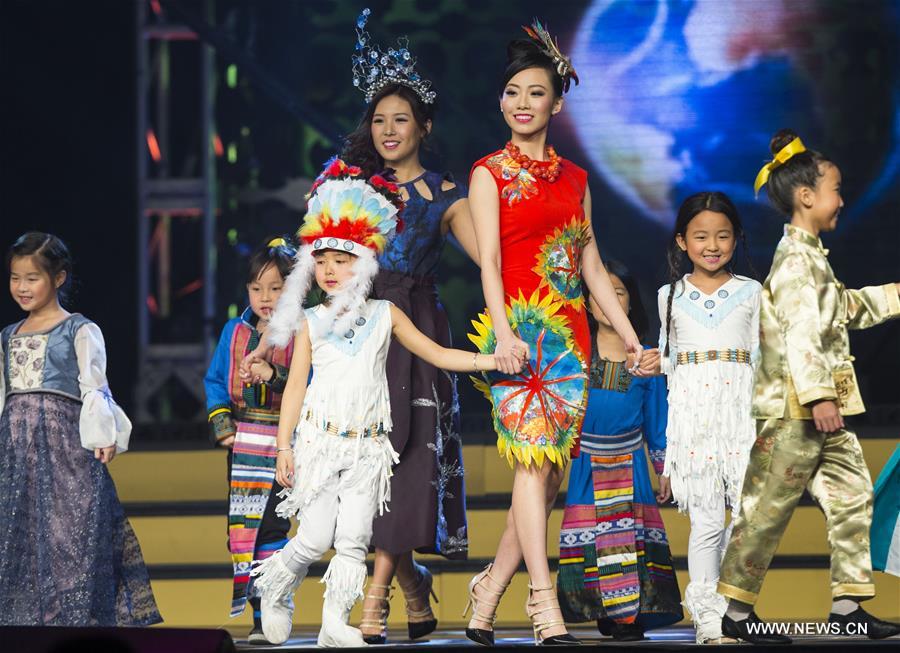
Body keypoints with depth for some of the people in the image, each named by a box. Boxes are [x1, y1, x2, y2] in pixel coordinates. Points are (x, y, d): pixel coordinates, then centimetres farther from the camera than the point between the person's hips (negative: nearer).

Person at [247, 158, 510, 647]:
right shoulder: (310, 323, 4)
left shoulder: (385, 316, 7)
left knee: (353, 537, -6)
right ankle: (274, 589, 20)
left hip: (366, 444, 1)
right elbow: (295, 385, 4)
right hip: (319, 440, -1)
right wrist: (284, 447, -1)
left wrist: (489, 360, -2)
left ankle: (335, 622, -4)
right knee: (315, 537, -6)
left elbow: (437, 354, 9)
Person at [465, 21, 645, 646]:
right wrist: (504, 331, -22)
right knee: (534, 459, -14)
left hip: (570, 333, 5)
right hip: (521, 329, -5)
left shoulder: (574, 178, 17)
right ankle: (545, 605, -18)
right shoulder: (491, 173, 3)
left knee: (551, 471, 2)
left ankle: (491, 586, 15)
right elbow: (489, 260, -7)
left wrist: (631, 338, 15)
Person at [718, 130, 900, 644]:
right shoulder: (796, 260, -15)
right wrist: (819, 397, -31)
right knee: (769, 507, -4)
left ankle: (848, 606, 12)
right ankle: (737, 611, 2)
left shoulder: (813, 257, 17)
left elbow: (846, 309, 32)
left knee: (853, 495, 9)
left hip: (823, 408, 10)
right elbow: (801, 332, -25)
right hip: (794, 408, -10)